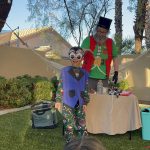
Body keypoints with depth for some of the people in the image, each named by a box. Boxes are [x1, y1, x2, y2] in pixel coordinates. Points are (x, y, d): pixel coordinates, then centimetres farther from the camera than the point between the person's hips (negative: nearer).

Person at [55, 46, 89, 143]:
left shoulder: (85, 73, 5)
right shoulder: (65, 71, -1)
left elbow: (86, 89, 8)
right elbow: (60, 87, 2)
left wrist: (85, 102, 5)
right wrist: (58, 100, 3)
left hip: (80, 104, 3)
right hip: (68, 104, -2)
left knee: (82, 125, 11)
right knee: (69, 126, 4)